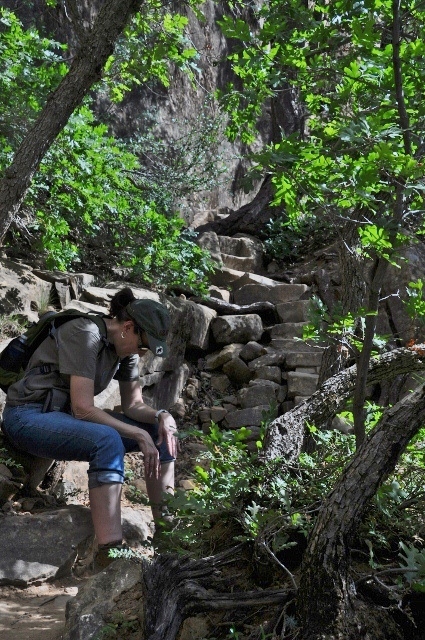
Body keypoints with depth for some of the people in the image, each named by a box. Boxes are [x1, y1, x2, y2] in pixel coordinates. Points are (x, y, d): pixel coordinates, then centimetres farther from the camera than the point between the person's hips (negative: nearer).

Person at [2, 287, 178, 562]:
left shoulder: (126, 348, 3)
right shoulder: (86, 334, -22)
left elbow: (133, 405, 6)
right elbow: (82, 408, -26)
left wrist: (162, 415, -15)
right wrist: (138, 434, -24)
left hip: (67, 416, 9)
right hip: (29, 416, -8)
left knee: (162, 433, -3)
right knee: (107, 441, -36)